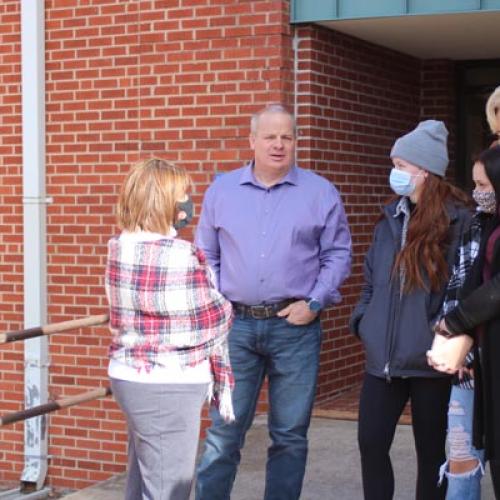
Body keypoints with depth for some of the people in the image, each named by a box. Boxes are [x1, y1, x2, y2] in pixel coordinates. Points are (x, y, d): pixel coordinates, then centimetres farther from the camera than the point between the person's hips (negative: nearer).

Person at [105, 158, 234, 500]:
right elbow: (213, 324, -8)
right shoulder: (181, 256, -17)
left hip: (129, 374, 8)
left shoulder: (120, 247, 5)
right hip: (168, 386, -8)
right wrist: (223, 386, 3)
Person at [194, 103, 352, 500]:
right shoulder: (222, 190, 7)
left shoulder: (321, 193, 3)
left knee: (290, 435, 7)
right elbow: (207, 255, 12)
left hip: (296, 326, 0)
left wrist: (314, 303, -7)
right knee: (223, 431, 1)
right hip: (237, 324, 1)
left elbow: (337, 255, 4)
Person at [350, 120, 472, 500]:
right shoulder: (391, 219, 11)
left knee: (430, 451, 8)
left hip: (430, 361, -5)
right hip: (383, 359, 6)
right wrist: (363, 320, 7)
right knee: (371, 443, 5)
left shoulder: (458, 222, -9)